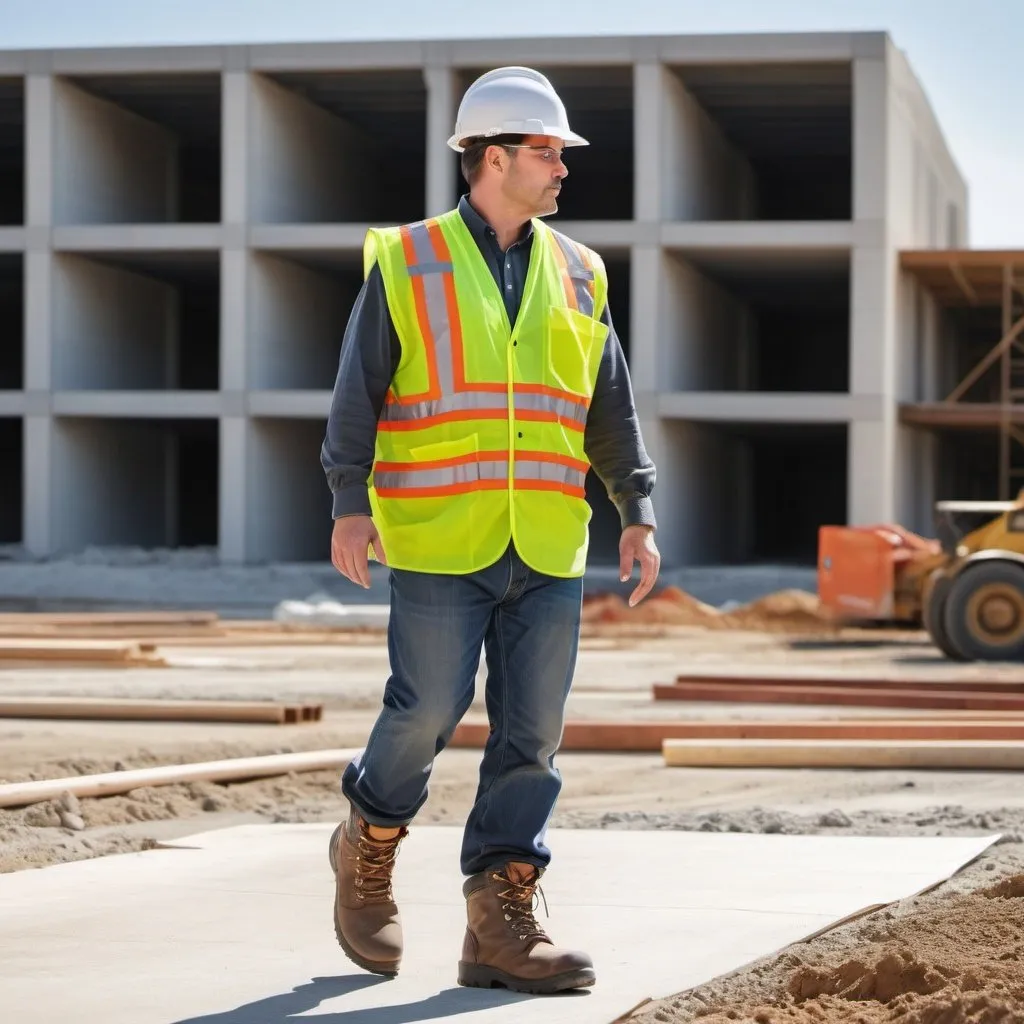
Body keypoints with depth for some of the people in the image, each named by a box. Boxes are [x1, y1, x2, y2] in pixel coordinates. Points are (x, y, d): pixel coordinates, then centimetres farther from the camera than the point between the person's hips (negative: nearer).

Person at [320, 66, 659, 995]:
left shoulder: (577, 274, 13)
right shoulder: (406, 264, 1)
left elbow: (610, 405, 14)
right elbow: (357, 393, -1)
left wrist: (638, 512, 7)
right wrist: (350, 503, -11)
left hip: (547, 550, 4)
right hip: (439, 542, -4)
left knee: (532, 732, 0)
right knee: (431, 710, -4)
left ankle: (501, 925, 4)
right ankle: (369, 847, 24)